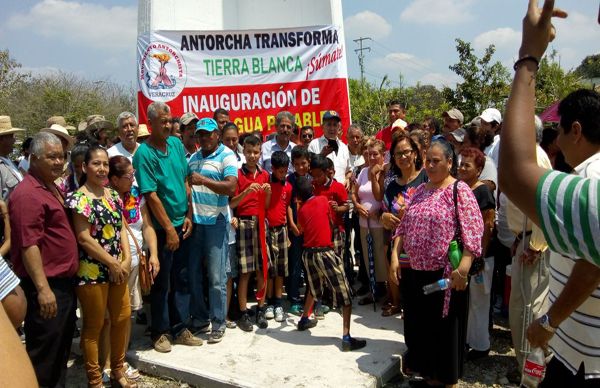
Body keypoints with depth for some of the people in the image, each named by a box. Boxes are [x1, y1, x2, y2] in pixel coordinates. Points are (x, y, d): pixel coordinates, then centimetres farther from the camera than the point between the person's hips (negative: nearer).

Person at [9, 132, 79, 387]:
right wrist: (43, 288, -26)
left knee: (62, 346, 20)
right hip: (46, 287, -10)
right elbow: (28, 245, -23)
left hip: (65, 283, 10)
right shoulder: (28, 193, -18)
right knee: (43, 353, 2)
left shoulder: (51, 188, 13)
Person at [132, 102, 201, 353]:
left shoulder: (176, 144, 5)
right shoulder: (144, 153, -13)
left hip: (181, 224, 6)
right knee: (161, 282, 6)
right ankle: (160, 332, 21)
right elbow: (151, 195, -16)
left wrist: (188, 216, 4)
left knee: (182, 279, 13)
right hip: (161, 227, -6)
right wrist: (169, 229, -15)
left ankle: (181, 329, 25)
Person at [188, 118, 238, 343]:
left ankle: (218, 323, 10)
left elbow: (231, 187, -17)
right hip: (195, 221, 6)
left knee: (216, 277, -2)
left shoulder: (227, 156, -4)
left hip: (216, 222, -6)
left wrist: (204, 180, -26)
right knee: (194, 273, 11)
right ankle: (199, 316, 27)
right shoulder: (193, 158, 15)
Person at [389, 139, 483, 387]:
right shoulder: (419, 191, 10)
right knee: (418, 324, 17)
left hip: (444, 274, -6)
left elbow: (473, 231, -18)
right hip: (415, 271, 6)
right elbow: (403, 226, 11)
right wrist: (395, 256, 1)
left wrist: (463, 268, -25)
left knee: (444, 327, 8)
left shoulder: (459, 190, -10)